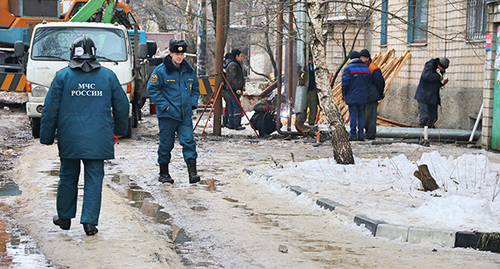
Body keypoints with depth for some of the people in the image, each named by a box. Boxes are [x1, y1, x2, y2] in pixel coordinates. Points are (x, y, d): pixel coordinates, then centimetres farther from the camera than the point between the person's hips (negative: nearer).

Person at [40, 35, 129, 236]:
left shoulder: (62, 76, -1)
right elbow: (121, 106, 10)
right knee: (94, 179, 3)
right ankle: (90, 221, 0)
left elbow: (50, 110, -1)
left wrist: (46, 136, 7)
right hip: (98, 138, 0)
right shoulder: (108, 76, 4)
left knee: (68, 177, 14)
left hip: (69, 138, 0)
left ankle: (65, 217, 26)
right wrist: (119, 130, 24)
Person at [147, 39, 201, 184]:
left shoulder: (189, 70, 9)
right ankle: (164, 174, 18)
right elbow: (152, 89, -6)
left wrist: (192, 103, 8)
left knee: (189, 141, -7)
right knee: (166, 144, 5)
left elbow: (195, 88, 22)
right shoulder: (161, 70, -7)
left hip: (185, 114, 3)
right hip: (167, 114, -3)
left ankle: (192, 172, -9)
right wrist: (165, 105, -11)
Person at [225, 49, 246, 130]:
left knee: (232, 107, 11)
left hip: (233, 89, 11)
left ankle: (231, 124, 14)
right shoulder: (233, 65, -13)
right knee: (237, 106, -13)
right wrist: (237, 89, -22)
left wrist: (242, 87, 25)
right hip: (233, 89, -11)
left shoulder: (236, 64, 21)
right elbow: (233, 78, -20)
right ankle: (237, 125, -15)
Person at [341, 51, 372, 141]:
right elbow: (369, 83, 10)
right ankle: (361, 134, 5)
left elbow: (345, 83, -10)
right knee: (361, 115, 8)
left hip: (352, 97, -4)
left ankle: (353, 134, -4)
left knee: (353, 116, -2)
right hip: (363, 97, 4)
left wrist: (344, 94, 2)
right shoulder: (366, 68, 11)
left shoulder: (348, 68, -4)